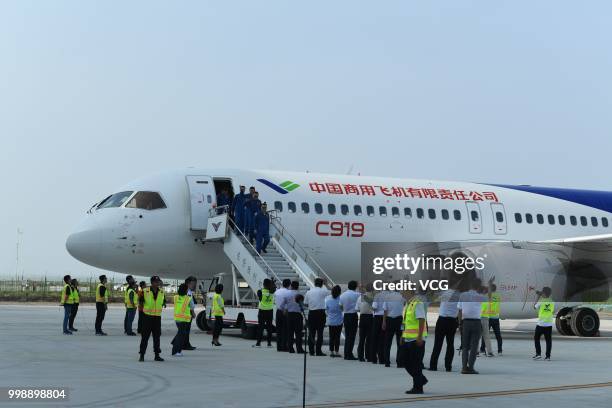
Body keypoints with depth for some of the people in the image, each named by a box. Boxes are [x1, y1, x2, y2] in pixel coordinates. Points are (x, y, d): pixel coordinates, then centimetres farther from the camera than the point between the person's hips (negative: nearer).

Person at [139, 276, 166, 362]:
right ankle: (142, 355, 5)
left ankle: (157, 355, 15)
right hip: (147, 316, -3)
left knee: (157, 336, 8)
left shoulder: (161, 292, 6)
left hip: (157, 317, 3)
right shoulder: (145, 292, -5)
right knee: (145, 336, -1)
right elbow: (140, 302, 3)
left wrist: (163, 304, 2)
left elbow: (163, 302, 16)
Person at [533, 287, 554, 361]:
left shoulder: (540, 302, -11)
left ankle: (538, 353, 5)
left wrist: (538, 297, 12)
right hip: (549, 324, 3)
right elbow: (553, 313, 13)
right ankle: (548, 356, 2)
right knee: (548, 340, 5)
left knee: (536, 338, 13)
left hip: (541, 324, -3)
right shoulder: (552, 303, 1)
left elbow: (534, 307, 9)